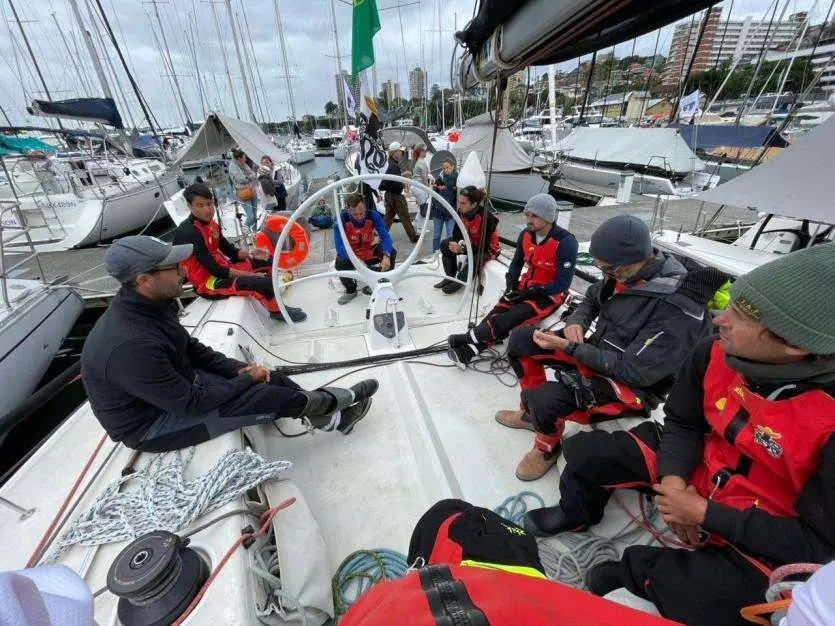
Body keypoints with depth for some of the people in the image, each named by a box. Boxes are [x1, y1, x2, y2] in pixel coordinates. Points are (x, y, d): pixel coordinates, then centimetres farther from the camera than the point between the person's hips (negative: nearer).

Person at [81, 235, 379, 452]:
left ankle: (333, 418, 9)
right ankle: (339, 399, 4)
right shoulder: (130, 345, -36)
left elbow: (192, 349, 5)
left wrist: (239, 368, -6)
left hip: (179, 384, 8)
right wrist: (247, 380, -17)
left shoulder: (149, 304, -7)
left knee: (272, 379, -3)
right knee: (260, 397, -18)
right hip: (152, 425, -8)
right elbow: (189, 404, -29)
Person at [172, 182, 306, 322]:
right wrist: (249, 274, -20)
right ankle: (278, 311, -1)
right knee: (264, 283, -29)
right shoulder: (189, 232, -22)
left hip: (223, 268, 10)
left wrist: (250, 253, -8)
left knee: (268, 261, 13)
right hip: (208, 283, -10)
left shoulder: (211, 223, 5)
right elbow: (214, 270, -24)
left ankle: (274, 299, 15)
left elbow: (230, 250, 12)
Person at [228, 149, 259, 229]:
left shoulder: (244, 165, 14)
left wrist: (247, 177, -9)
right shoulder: (233, 166, -6)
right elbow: (241, 179, -15)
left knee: (255, 216, 9)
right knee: (250, 217, -13)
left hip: (252, 192, 7)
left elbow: (255, 176, 9)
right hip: (243, 194, -7)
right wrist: (250, 178, -3)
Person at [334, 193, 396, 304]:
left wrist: (386, 256, -44)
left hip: (369, 251, 2)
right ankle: (351, 290, -2)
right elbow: (339, 246, -32)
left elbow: (385, 236, -24)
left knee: (391, 252, -22)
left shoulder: (373, 215, -20)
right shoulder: (341, 219, -26)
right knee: (340, 263, -33)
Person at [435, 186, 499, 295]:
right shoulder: (462, 212, -14)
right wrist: (460, 242, -26)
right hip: (471, 242, 7)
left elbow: (484, 246, -29)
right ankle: (450, 277, 4)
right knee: (445, 245, -9)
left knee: (475, 260, -37)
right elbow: (456, 232, -2)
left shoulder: (486, 218, -32)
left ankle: (459, 281, -7)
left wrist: (462, 249, -38)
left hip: (488, 249, -7)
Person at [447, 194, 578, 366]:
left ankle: (471, 337, -17)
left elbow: (562, 284, -19)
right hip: (527, 286, 6)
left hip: (550, 294, -6)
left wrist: (529, 293, -23)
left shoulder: (565, 242, -21)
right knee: (498, 311, -18)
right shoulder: (526, 235, -2)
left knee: (510, 319, -26)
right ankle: (469, 349, -27)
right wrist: (511, 284, -5)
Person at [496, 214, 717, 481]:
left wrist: (570, 348, -27)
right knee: (521, 338, 0)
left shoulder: (677, 309, -30)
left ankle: (548, 448, 7)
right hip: (597, 352, 8)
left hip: (632, 387, -7)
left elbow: (635, 371, -26)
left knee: (543, 399, -30)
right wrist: (576, 321, -11)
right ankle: (533, 412, 18)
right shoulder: (623, 273, -9)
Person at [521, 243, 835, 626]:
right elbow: (682, 423, -3)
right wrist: (672, 479, -17)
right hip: (699, 466, 4)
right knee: (585, 452, -4)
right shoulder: (715, 353, -19)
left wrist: (705, 513, -21)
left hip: (762, 531, -4)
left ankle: (638, 570, 5)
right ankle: (579, 513, 28)